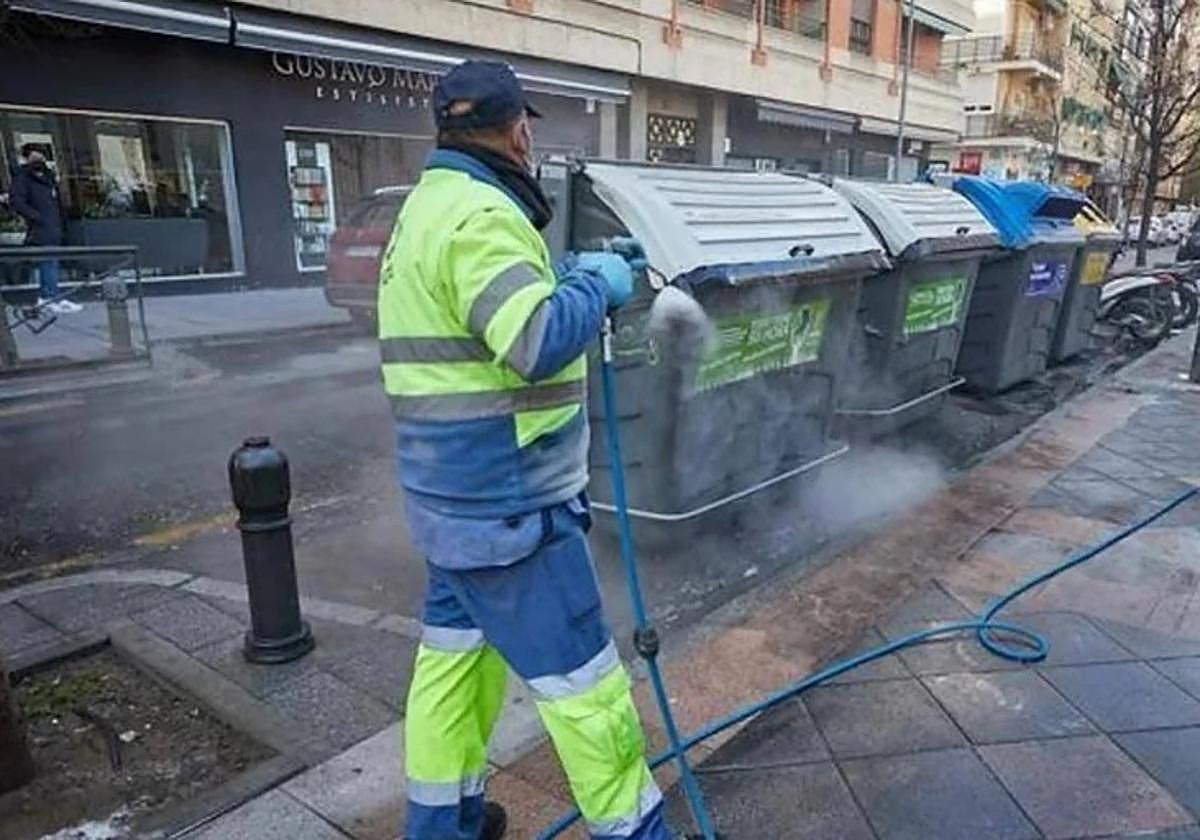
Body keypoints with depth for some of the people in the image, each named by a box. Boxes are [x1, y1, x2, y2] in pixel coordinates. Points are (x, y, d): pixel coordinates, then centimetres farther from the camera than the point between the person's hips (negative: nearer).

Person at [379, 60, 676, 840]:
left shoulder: (433, 204, 14)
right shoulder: (479, 213, -19)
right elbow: (538, 344, -28)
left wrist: (574, 274, 15)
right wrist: (597, 287, -11)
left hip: (458, 487, 10)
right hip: (503, 495, -10)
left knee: (457, 649, 19)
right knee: (577, 672, 3)